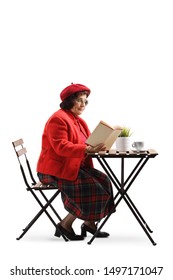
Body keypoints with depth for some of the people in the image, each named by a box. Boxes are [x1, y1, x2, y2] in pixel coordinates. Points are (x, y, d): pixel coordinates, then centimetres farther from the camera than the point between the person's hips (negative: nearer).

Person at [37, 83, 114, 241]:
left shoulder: (79, 121, 18)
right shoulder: (58, 119, -13)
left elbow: (88, 142, 13)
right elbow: (61, 147, -25)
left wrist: (97, 146, -11)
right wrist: (88, 149, -34)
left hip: (74, 167, 9)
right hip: (56, 169, -9)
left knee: (103, 181, -7)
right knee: (92, 187, -20)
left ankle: (90, 223, -2)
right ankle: (66, 225, -8)